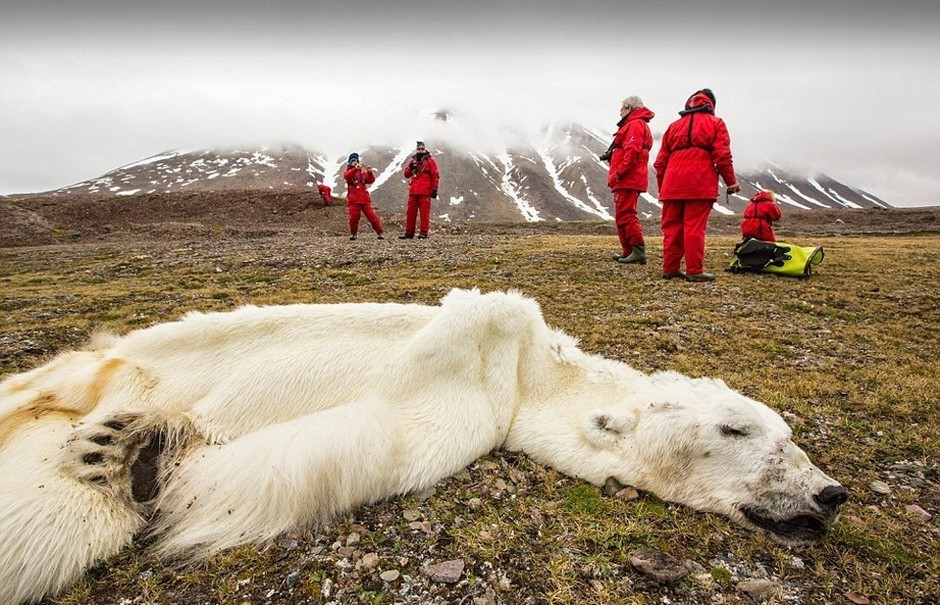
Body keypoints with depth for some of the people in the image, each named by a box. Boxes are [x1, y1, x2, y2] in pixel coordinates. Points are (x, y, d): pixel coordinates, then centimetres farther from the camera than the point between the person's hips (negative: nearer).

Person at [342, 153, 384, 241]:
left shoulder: (362, 172, 15)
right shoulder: (348, 172, 8)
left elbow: (371, 180, 4)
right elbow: (346, 176, -18)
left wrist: (370, 172, -15)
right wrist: (355, 169, -34)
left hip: (364, 199, 2)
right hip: (353, 200, -2)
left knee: (372, 216, -3)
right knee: (354, 217, -5)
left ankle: (379, 233, 3)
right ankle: (353, 233, 15)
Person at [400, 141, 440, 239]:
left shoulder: (430, 161, 1)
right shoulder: (412, 160, 16)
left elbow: (435, 176, -2)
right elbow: (406, 175, 15)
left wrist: (434, 189, -8)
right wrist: (410, 167, -4)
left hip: (425, 192, -5)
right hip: (413, 191, 5)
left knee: (424, 212, -4)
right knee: (410, 212, 5)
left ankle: (423, 233, 0)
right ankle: (409, 233, 11)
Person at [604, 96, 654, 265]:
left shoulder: (635, 124, -7)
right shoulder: (633, 125, 26)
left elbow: (632, 150, -20)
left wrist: (619, 172, -23)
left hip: (627, 179, -11)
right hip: (627, 180, 11)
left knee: (625, 214, -14)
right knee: (622, 215, 14)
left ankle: (638, 250, -16)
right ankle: (628, 251, 19)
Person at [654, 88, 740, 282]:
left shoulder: (674, 125, 22)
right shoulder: (715, 123, 10)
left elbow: (661, 160, 17)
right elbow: (722, 155, -1)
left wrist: (662, 187, 22)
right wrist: (731, 181, 6)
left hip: (673, 184, 4)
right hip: (700, 185, -4)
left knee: (672, 226, 8)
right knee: (694, 227, -5)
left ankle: (670, 269, 11)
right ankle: (694, 271, -3)